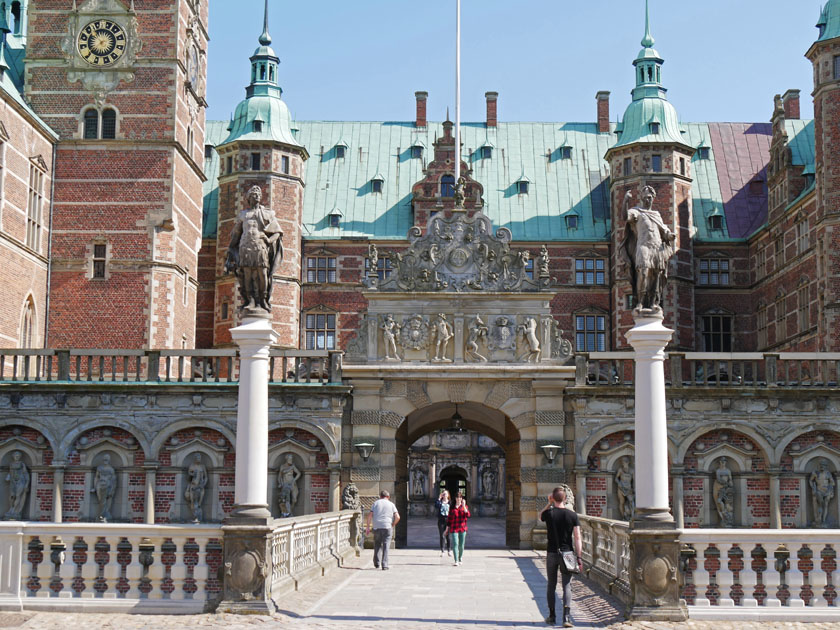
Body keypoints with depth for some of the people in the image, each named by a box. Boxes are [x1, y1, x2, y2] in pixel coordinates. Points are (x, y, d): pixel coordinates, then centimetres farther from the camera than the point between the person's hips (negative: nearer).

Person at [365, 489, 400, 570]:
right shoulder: (391, 504, 8)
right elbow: (397, 517, -1)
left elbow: (370, 515, 1)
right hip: (387, 527, -1)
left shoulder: (376, 503, 10)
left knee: (377, 545, 17)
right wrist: (393, 525, 14)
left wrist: (368, 527, 6)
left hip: (377, 527, 1)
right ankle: (384, 565, -6)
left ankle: (376, 563, 18)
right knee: (386, 546, 0)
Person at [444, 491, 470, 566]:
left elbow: (468, 515, -9)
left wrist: (464, 506, -17)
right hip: (454, 528, -1)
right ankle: (456, 561, -16)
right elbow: (449, 518, 10)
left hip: (462, 528, 1)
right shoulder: (452, 507, 7)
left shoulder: (464, 507, 7)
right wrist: (447, 529, 8)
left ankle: (460, 559, 28)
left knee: (461, 545, 7)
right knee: (455, 544, -13)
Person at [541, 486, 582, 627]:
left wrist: (549, 504, 15)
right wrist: (578, 557, -3)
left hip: (552, 553, 0)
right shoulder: (572, 515, -4)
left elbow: (540, 516, 22)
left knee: (551, 585, 12)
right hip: (567, 554, 0)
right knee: (567, 585, 1)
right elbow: (577, 538, -6)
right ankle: (566, 616, -12)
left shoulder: (549, 513, -5)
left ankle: (552, 616, 19)